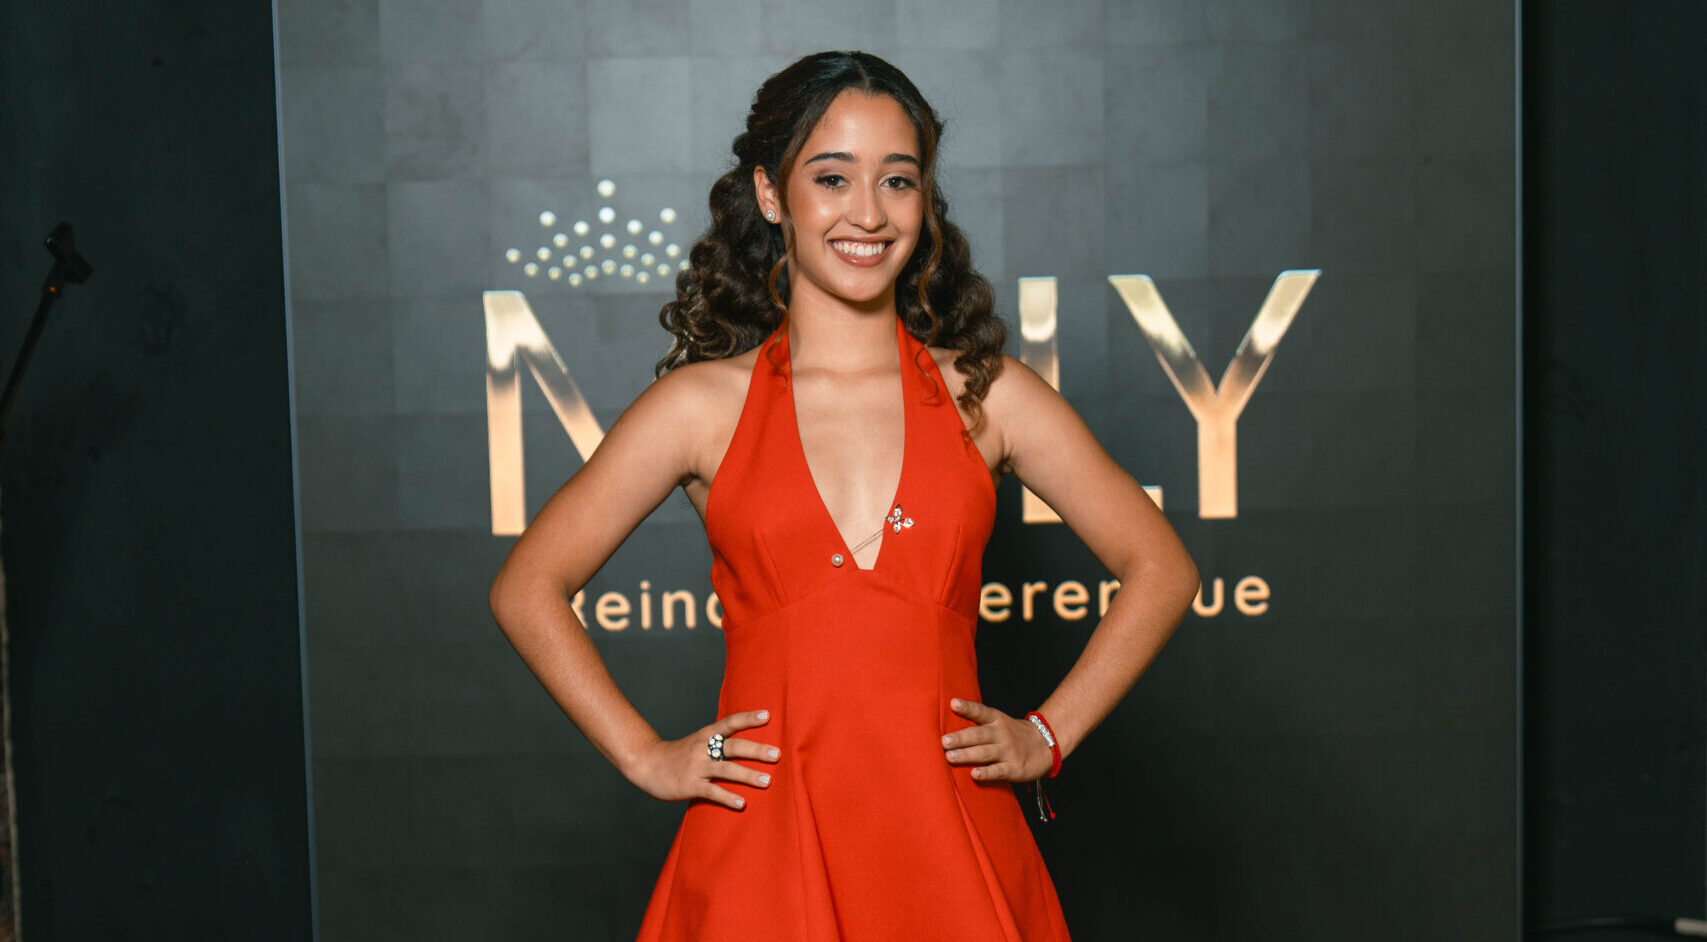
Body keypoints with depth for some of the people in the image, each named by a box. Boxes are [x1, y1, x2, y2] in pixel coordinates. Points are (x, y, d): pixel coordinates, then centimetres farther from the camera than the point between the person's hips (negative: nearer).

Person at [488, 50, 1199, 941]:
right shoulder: (704, 404, 1)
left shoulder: (984, 395, 3)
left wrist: (1048, 734, 6)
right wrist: (646, 757, 3)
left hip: (950, 846, 1)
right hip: (763, 847, -1)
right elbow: (527, 588, 8)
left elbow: (1160, 568, 11)